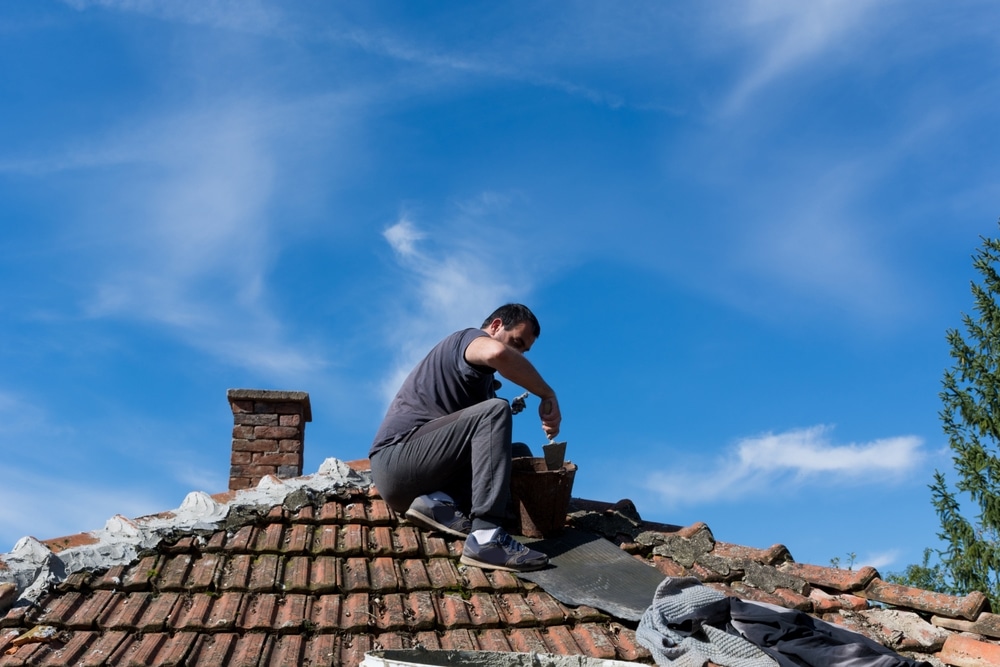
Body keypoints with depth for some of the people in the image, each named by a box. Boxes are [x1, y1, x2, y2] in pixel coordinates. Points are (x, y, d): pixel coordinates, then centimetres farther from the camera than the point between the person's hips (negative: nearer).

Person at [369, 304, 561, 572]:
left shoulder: (481, 381, 25)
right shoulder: (469, 338, -3)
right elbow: (497, 353, -29)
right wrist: (547, 395, -21)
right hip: (396, 459, -9)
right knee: (494, 411, -22)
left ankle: (441, 502, -12)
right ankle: (486, 538, -34)